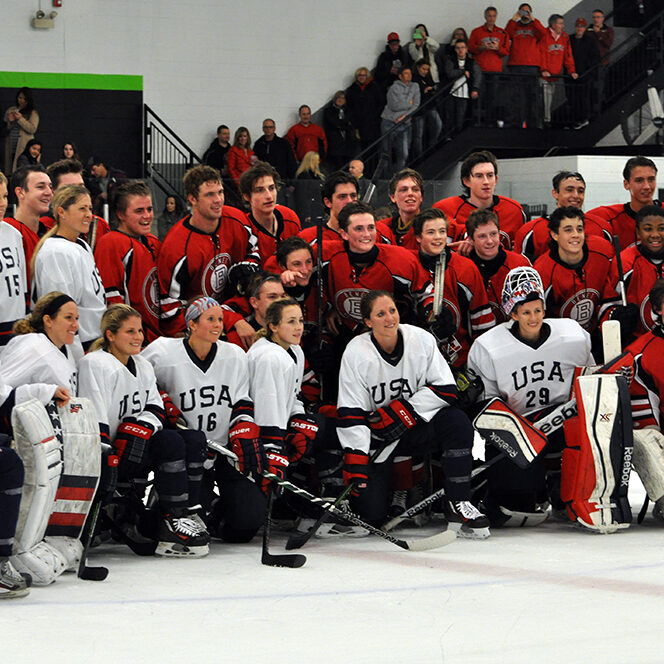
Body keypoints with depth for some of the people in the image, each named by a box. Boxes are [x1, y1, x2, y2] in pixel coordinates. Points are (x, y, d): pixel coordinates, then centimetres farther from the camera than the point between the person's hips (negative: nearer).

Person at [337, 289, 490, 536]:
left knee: (457, 422, -29)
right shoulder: (356, 352, -12)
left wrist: (403, 411, -20)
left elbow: (445, 389, -11)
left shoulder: (421, 340, -8)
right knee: (371, 511, -15)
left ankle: (458, 505, -21)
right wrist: (355, 462, -22)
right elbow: (351, 414, -14)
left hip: (416, 428, 1)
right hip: (375, 437, -1)